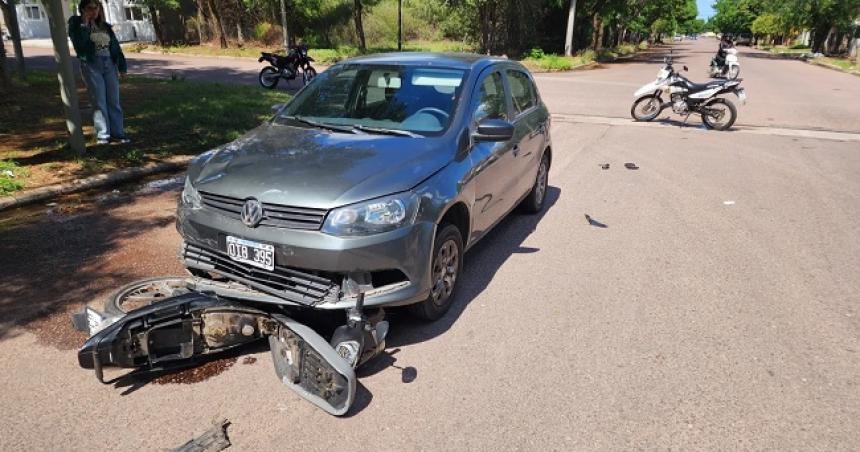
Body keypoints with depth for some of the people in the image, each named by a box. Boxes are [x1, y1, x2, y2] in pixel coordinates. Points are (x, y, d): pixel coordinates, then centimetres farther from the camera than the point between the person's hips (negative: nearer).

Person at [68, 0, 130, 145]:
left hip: (109, 64, 4)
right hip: (91, 65, -4)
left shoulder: (105, 25, 15)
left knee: (114, 101, 2)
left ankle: (117, 133, 6)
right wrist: (85, 24, -13)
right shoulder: (77, 23, 2)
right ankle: (102, 135, 1)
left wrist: (122, 67, 9)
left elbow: (116, 46, 15)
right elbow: (79, 45, -13)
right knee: (99, 102, -4)